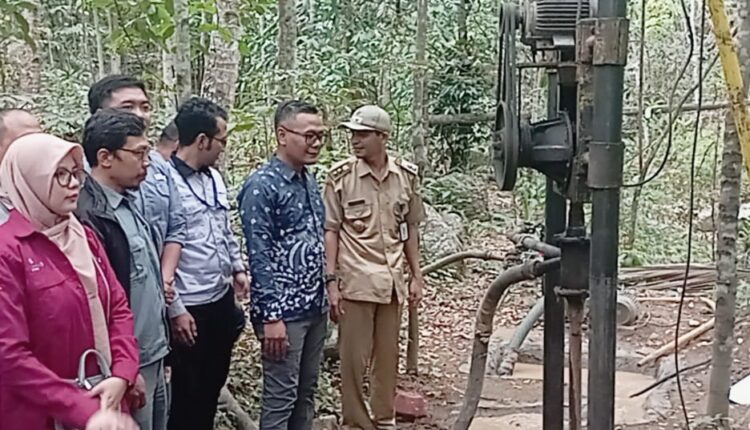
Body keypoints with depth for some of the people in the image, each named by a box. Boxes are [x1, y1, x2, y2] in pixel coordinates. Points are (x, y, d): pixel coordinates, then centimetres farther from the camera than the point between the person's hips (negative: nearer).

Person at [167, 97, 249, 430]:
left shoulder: (214, 177, 8)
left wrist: (238, 268, 10)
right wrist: (176, 309, -18)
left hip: (222, 299, 8)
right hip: (190, 308, -8)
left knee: (213, 385, 20)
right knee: (188, 393, 8)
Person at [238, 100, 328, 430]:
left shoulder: (309, 181, 10)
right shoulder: (261, 186, -15)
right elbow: (259, 257, -18)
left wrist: (324, 296, 16)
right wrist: (271, 316, -20)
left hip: (315, 307, 8)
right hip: (283, 310, -8)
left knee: (306, 393, 15)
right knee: (281, 398, 1)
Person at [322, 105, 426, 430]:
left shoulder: (406, 175, 4)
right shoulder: (341, 176, -6)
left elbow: (410, 229, 11)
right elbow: (330, 231, -5)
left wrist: (417, 276, 9)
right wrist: (331, 281, -10)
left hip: (392, 281, 3)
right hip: (356, 281, -3)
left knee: (388, 355, 12)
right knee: (354, 357, 3)